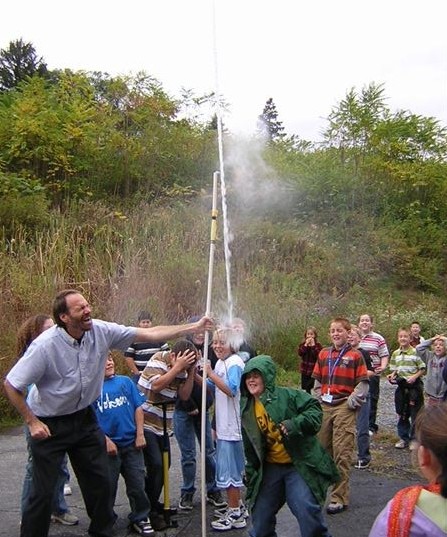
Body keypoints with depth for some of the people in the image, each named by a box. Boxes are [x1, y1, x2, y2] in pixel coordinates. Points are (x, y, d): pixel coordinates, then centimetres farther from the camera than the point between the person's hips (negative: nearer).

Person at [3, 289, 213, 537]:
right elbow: (11, 385, -17)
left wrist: (194, 327, -16)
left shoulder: (101, 331, -15)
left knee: (100, 480, 11)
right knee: (44, 491, 0)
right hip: (49, 424, -5)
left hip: (84, 417, 5)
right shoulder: (45, 345, -27)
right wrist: (32, 422, -15)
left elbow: (149, 333, -13)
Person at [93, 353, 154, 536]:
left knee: (137, 485, 10)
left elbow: (138, 407, 4)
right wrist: (106, 440, -11)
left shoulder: (125, 381, 2)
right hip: (107, 446, -2)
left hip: (131, 443, 2)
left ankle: (140, 519, 28)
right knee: (107, 488, 12)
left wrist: (140, 434, -1)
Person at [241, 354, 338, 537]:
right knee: (260, 514, 11)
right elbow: (250, 448, 14)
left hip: (299, 465, -6)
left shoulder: (287, 395, -12)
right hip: (270, 468, 6)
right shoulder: (247, 410, 6)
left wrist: (295, 424, -31)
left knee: (307, 509, -19)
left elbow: (314, 410, -16)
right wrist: (251, 474, 14)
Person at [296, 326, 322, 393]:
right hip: (304, 370, 4)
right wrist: (306, 345, -17)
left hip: (314, 370, -4)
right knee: (305, 387, 11)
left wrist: (313, 345, -19)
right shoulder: (302, 344, 7)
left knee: (311, 387, -6)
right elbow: (299, 353, -9)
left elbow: (319, 355, -18)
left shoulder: (318, 345, -3)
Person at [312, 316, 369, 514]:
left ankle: (339, 498, 0)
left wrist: (351, 402, -10)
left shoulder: (355, 356, -3)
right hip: (325, 407, 5)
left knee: (342, 453, -5)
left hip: (345, 408, -5)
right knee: (322, 449, 13)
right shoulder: (323, 354, 11)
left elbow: (363, 383, -4)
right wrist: (319, 398, 7)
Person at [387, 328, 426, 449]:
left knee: (415, 414, 2)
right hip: (401, 386, 5)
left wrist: (414, 376, -21)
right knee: (402, 414, 11)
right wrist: (392, 375, -6)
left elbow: (423, 369, -7)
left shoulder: (416, 352, -9)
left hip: (414, 386, -5)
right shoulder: (395, 354, 7)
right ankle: (404, 438, 23)